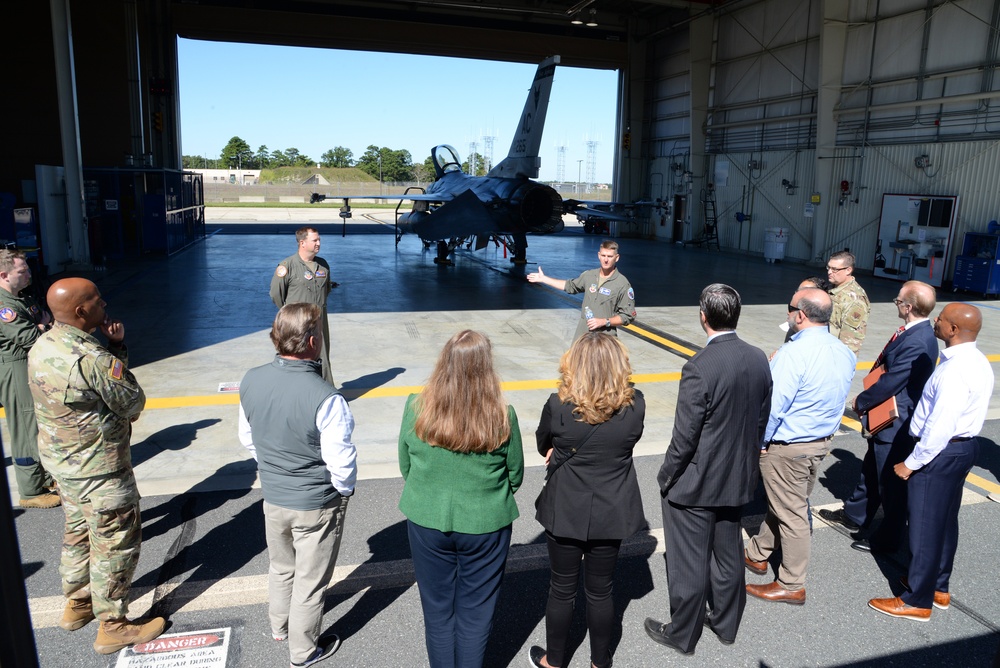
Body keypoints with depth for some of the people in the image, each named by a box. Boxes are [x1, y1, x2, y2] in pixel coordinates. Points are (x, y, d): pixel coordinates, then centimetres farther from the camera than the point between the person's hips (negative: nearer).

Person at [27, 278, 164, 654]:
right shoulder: (93, 359, -29)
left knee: (79, 531, 26)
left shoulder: (40, 347, -1)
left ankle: (77, 604, 44)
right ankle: (113, 627, 21)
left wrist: (115, 347, -8)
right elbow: (133, 404, -17)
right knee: (115, 543, 7)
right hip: (99, 468, -9)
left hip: (59, 459, 9)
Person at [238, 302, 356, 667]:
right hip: (317, 505, -5)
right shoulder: (325, 398, -32)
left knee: (281, 567, 29)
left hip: (273, 497, 5)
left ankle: (279, 626, 52)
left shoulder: (251, 380, -13)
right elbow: (341, 463, -24)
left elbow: (248, 438, 2)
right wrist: (344, 490, -3)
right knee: (310, 580, 17)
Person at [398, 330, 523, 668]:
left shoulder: (417, 408, -14)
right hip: (485, 525, -1)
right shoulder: (502, 415, -18)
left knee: (437, 609, 20)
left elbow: (405, 466, -1)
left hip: (427, 522, 1)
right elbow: (515, 476, -4)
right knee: (475, 613, 18)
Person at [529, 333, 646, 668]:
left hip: (565, 512, -1)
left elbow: (543, 445, -3)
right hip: (612, 513, 2)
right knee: (600, 591, 19)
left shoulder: (559, 406, -22)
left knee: (562, 589, 18)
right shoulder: (635, 404, -16)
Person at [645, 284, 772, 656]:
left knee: (689, 565, 11)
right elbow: (761, 421, 5)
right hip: (738, 480, 7)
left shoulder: (699, 368, -26)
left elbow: (684, 437, -21)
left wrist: (665, 478, -7)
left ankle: (682, 635, 29)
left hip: (696, 485, -7)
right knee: (728, 557, 23)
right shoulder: (759, 360, -5)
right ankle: (726, 624, 41)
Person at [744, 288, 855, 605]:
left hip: (788, 447, -8)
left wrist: (761, 442, -12)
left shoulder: (793, 353, -26)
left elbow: (773, 406, -25)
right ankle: (757, 554, 40)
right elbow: (837, 399, 10)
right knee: (789, 504, 21)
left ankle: (792, 586, 19)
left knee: (791, 514, 5)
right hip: (822, 441, 9)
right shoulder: (844, 353, -1)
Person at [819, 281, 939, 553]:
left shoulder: (917, 342, -28)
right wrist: (867, 401, 7)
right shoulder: (913, 332, 3)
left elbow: (889, 384, -25)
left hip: (895, 424, -10)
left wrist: (861, 401, -10)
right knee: (871, 470, 24)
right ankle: (854, 515, 42)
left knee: (891, 482, 7)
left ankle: (888, 539, 24)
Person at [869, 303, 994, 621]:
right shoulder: (978, 362, 5)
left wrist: (911, 463, -17)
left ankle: (917, 601, 14)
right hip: (964, 446, 10)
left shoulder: (955, 371, -26)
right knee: (945, 521, 21)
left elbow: (939, 428, -27)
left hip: (941, 452, -10)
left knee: (925, 526, 1)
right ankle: (939, 587, 36)